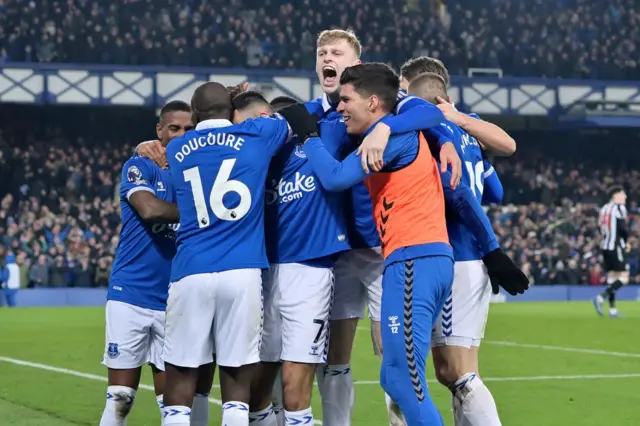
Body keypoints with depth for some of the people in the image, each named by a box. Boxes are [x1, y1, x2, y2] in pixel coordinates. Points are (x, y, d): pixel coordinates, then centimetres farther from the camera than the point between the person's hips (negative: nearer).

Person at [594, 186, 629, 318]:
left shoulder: (604, 208, 15)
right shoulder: (619, 207, -9)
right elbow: (623, 229, -16)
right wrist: (625, 242, 4)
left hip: (604, 246, 8)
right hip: (615, 247, -8)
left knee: (611, 277, 11)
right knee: (623, 277, -6)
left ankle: (612, 310, 9)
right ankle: (600, 298, -18)